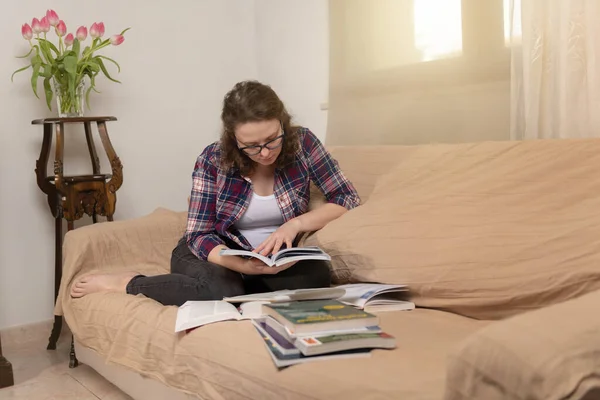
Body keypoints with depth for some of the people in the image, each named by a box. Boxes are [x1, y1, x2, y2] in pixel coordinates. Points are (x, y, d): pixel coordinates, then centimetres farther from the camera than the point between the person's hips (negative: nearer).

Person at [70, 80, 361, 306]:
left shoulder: (302, 143, -13)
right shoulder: (213, 160, -16)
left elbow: (348, 199, -11)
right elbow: (199, 235, -16)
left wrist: (296, 224, -27)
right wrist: (241, 264, -36)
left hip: (273, 261, 3)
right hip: (215, 254, -2)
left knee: (317, 275, -28)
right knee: (223, 292, -37)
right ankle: (127, 284, -13)